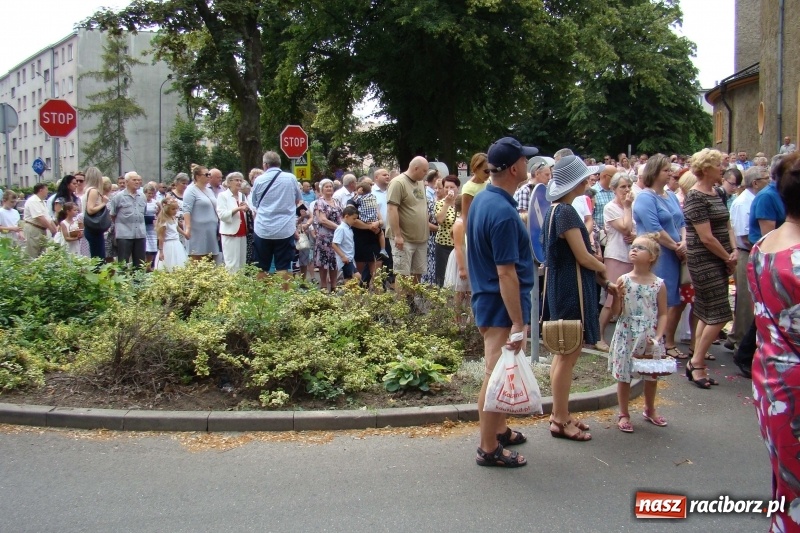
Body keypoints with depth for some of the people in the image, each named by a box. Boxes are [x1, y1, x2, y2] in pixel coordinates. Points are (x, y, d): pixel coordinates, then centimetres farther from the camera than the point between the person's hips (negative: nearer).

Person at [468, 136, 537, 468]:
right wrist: (518, 324, -23)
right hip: (502, 306, -10)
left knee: (498, 372, 22)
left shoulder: (482, 200, 7)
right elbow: (506, 273, -25)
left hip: (486, 300, 10)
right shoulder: (503, 212, -24)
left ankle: (499, 430, 36)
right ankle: (489, 449, 13)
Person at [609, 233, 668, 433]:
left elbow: (663, 314, -2)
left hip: (650, 338, 1)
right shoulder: (623, 281, -6)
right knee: (624, 376, 4)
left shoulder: (658, 284, -5)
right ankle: (623, 414, 21)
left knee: (651, 375, 16)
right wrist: (618, 296, -22)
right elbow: (616, 312, -5)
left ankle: (650, 410, 39)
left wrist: (658, 337, -13)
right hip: (627, 336, -1)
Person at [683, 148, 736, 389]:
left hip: (718, 261, 9)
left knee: (707, 313, 12)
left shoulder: (717, 194, 13)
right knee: (719, 315, -9)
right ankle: (697, 362, 2)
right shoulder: (695, 197, -15)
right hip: (704, 261, -9)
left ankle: (697, 359, 20)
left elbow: (727, 225, 15)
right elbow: (706, 237, -18)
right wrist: (728, 258, -8)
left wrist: (734, 251, -2)